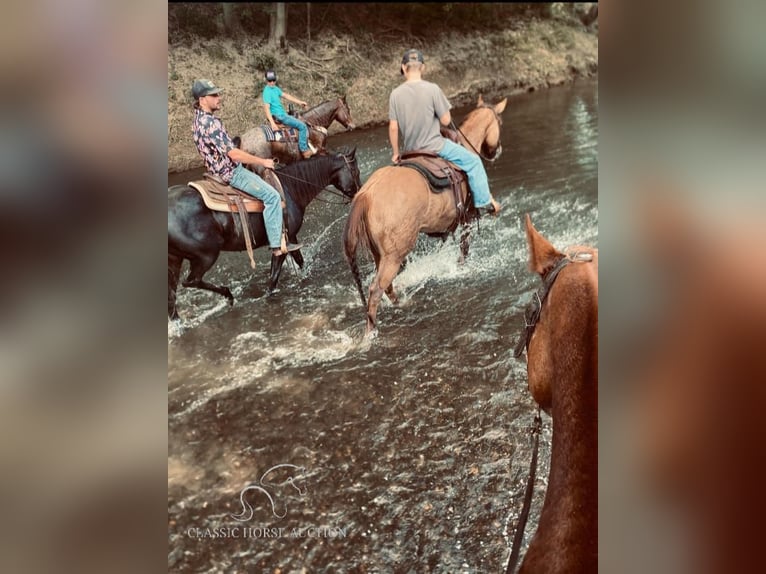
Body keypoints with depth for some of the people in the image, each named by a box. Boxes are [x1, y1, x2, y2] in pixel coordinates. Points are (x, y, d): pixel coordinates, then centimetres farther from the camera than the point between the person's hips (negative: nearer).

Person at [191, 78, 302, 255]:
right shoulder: (211, 123, -25)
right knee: (272, 196, -12)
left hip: (217, 169, 11)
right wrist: (263, 162, -16)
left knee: (260, 181, 30)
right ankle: (277, 245, -12)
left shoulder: (199, 118, 7)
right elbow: (234, 154, -26)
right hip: (230, 172, -11)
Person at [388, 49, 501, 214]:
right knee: (473, 162, 10)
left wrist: (396, 153, 9)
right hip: (434, 146, -4)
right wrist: (444, 111, 9)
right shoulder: (432, 89, -16)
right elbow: (446, 120, -12)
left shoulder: (395, 94, -6)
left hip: (411, 150, 5)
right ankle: (484, 201, 15)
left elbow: (393, 127, -3)